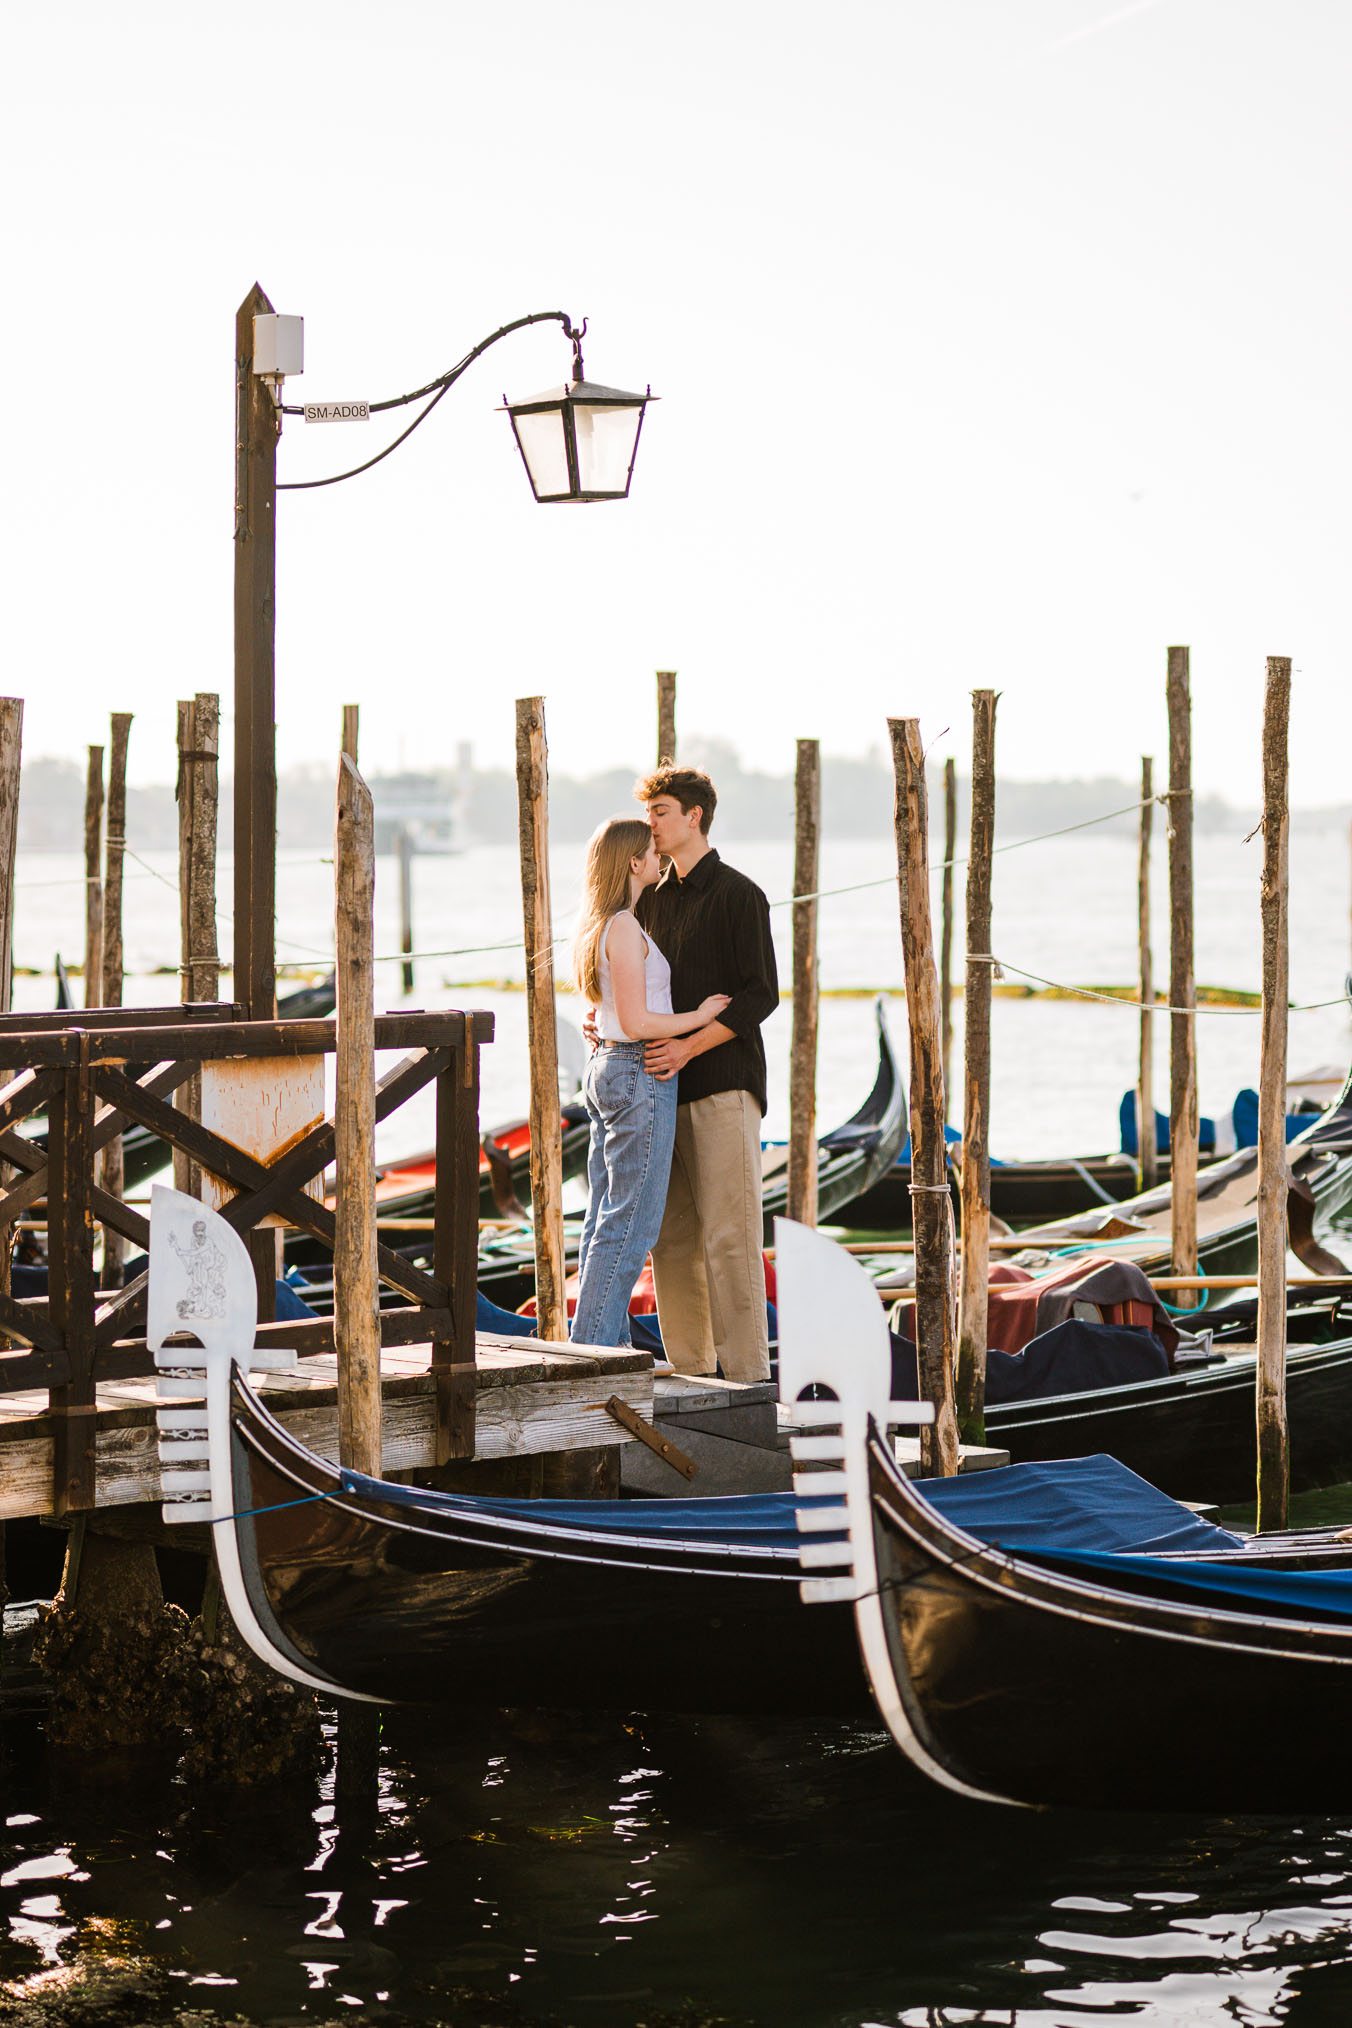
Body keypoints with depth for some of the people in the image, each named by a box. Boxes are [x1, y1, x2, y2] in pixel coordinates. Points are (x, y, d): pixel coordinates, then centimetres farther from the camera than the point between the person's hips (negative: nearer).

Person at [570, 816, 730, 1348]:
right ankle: (593, 1349, -6)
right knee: (631, 1224, -6)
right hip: (640, 1075, -10)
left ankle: (608, 1340, 14)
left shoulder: (598, 927, 13)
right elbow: (637, 1022, -19)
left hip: (605, 1066, 10)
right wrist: (699, 1016, -8)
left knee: (605, 1219, 11)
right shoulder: (625, 928, -16)